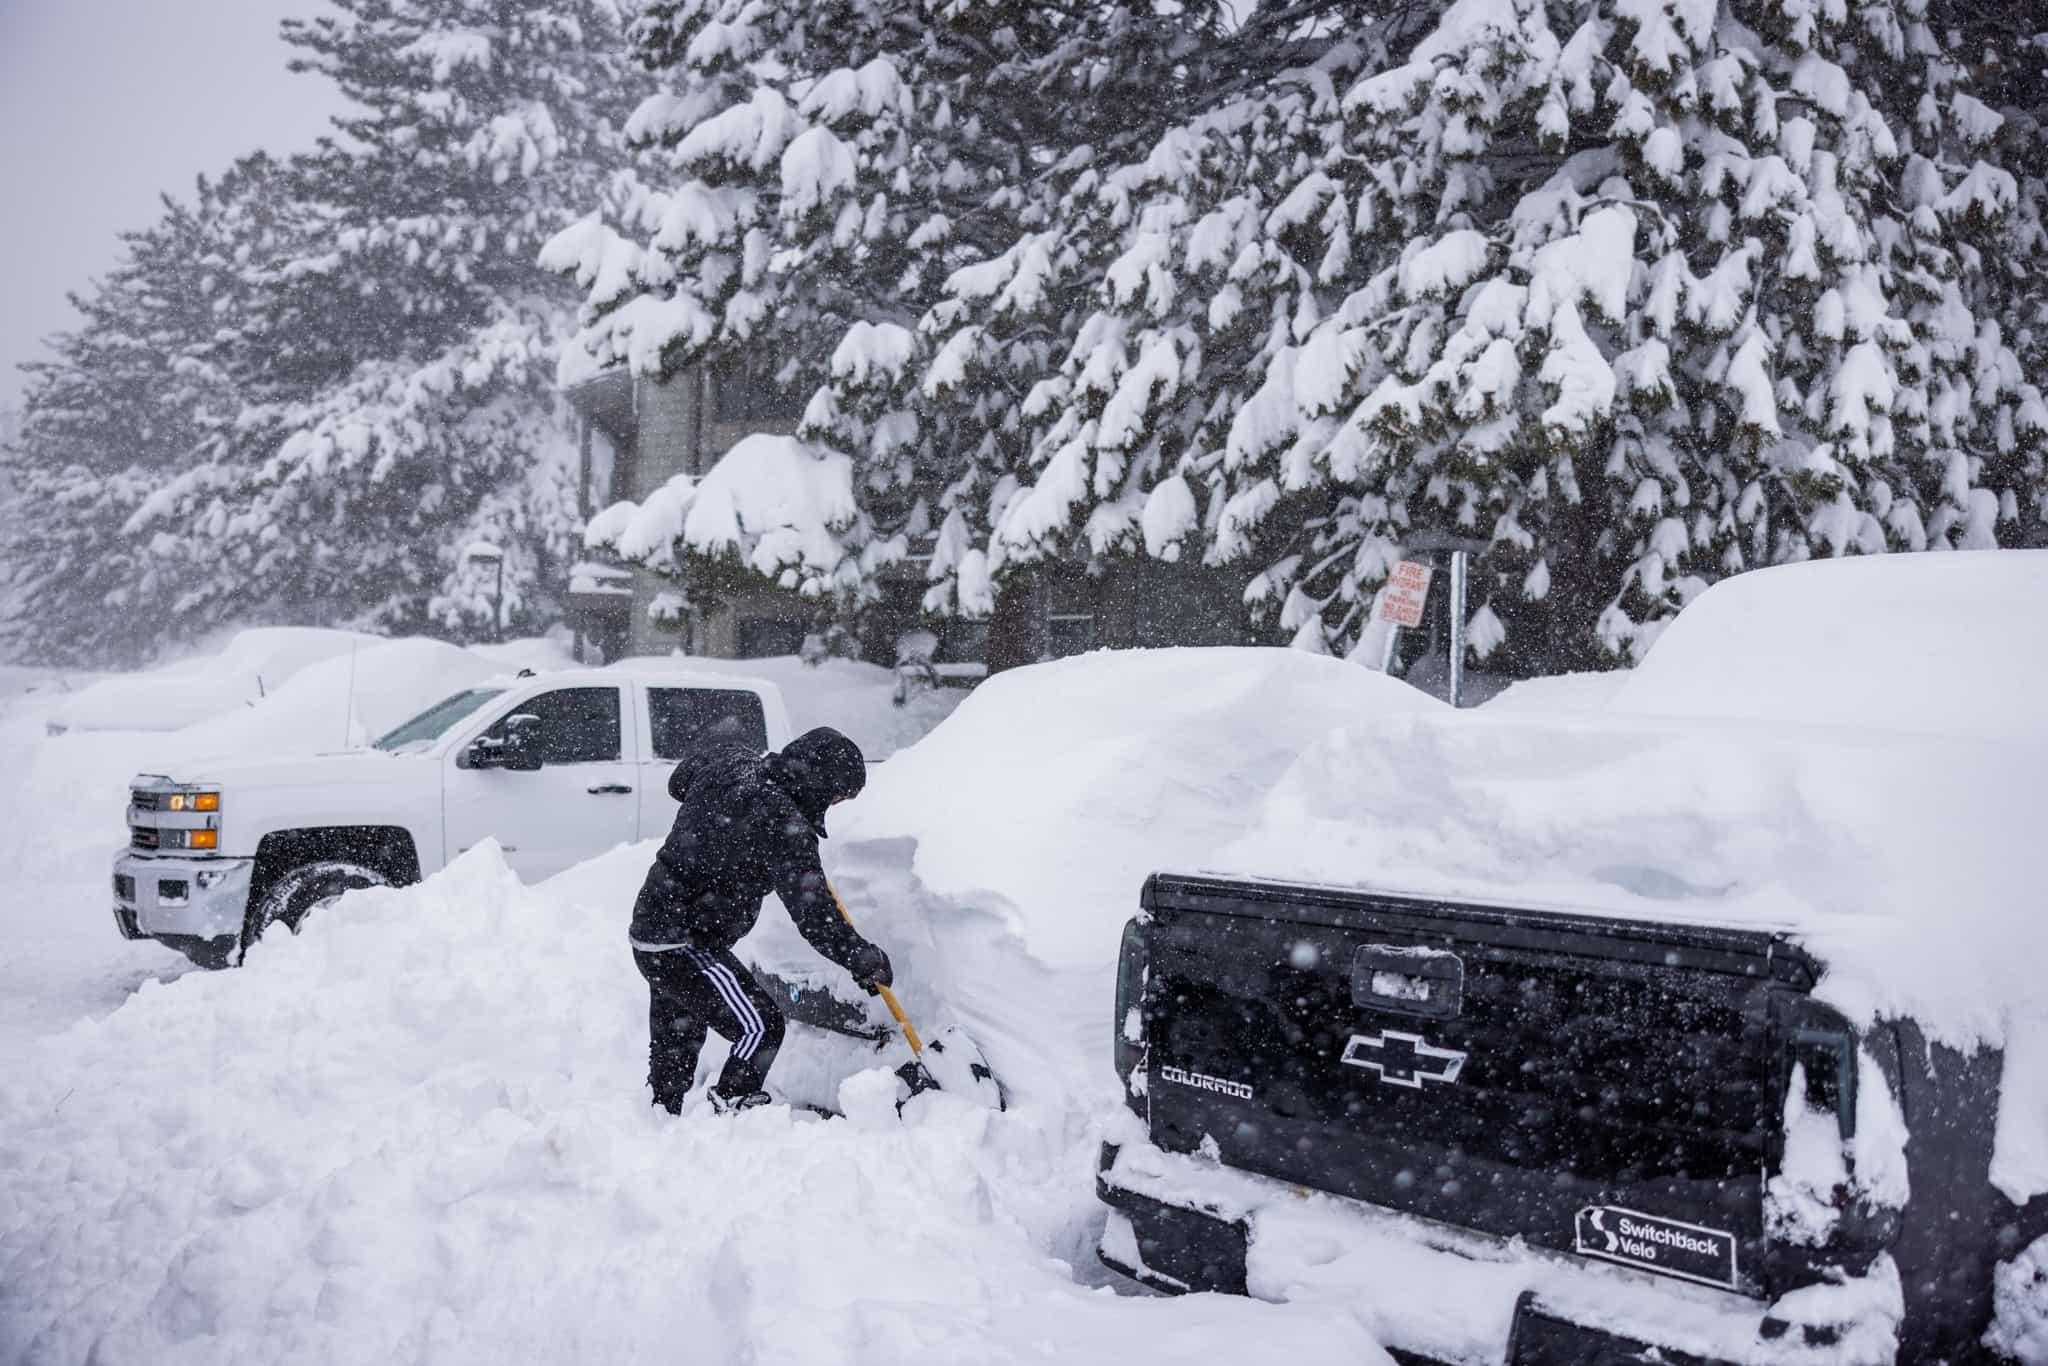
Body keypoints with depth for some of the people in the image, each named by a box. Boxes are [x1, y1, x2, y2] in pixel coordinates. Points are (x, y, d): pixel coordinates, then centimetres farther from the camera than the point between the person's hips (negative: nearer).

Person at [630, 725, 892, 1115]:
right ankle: (732, 1112, -6)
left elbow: (679, 781, 24)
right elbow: (813, 913, -22)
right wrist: (865, 959, -12)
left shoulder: (732, 760, 1)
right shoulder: (783, 824, -23)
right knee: (760, 1026, -8)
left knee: (674, 1044, 19)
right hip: (684, 944, -9)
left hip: (650, 927, 9)